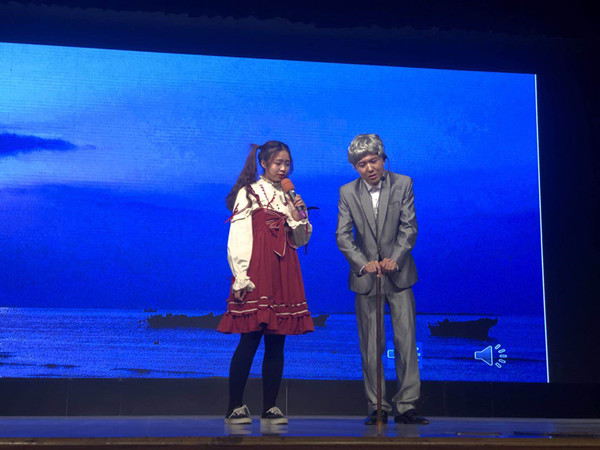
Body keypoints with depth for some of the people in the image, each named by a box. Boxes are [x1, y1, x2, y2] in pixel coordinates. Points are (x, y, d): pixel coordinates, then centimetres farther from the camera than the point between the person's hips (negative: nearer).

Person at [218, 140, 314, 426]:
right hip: (256, 274, -5)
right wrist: (241, 278, -13)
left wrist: (297, 217, 0)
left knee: (276, 343, 4)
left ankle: (270, 407, 8)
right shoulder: (248, 193, 3)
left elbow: (301, 241, 19)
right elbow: (237, 239, -4)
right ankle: (235, 407, -2)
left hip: (284, 275, 5)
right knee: (250, 340, -8)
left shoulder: (289, 196, 19)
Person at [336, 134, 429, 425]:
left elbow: (409, 227, -3)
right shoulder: (348, 192, 4)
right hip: (365, 276, 1)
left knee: (406, 341, -5)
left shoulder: (402, 184, 2)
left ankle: (406, 406, 0)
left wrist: (394, 258, -19)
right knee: (370, 346, 2)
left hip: (398, 274, 0)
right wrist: (364, 263, -19)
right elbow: (343, 235, -3)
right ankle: (377, 408, 8)